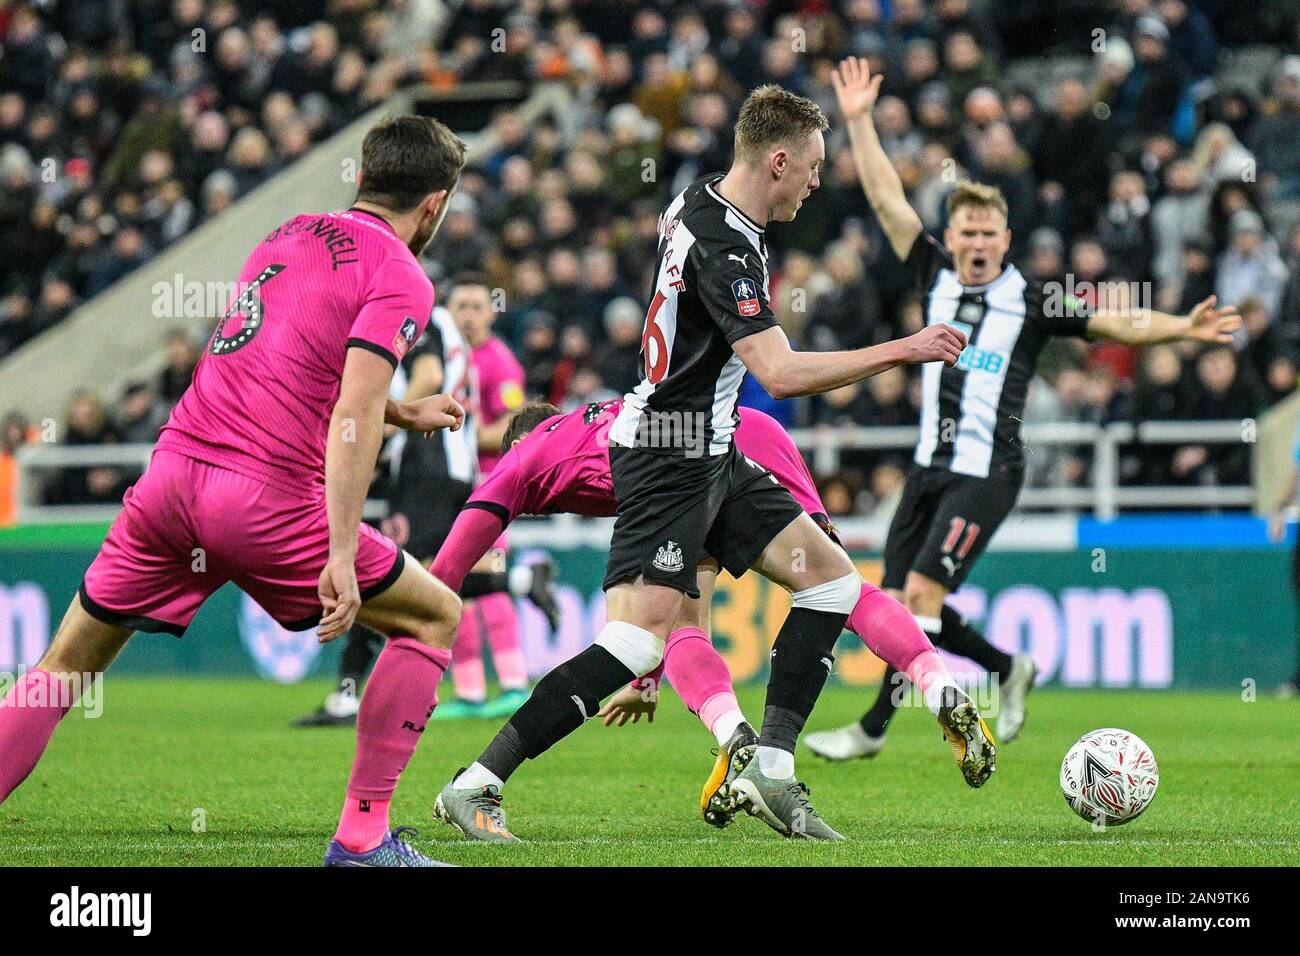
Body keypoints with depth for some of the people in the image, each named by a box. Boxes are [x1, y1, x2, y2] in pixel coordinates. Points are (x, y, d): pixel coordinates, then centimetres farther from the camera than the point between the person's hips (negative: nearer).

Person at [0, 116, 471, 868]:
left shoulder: (289, 234, 21)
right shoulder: (401, 280, -1)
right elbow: (351, 421, -15)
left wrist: (404, 413, 44)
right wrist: (342, 556, -20)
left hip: (173, 471, 6)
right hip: (267, 495, -6)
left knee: (63, 670, 15)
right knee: (435, 617, 12)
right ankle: (363, 835, 5)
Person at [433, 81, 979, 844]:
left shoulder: (697, 202, 7)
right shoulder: (724, 247, -23)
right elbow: (781, 373, -30)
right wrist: (904, 351, -26)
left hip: (710, 458, 11)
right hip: (671, 459, -11)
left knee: (833, 579, 8)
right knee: (639, 641, -18)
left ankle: (770, 770, 5)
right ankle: (476, 786, -15)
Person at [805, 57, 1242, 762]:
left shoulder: (1031, 302, -3)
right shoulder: (936, 279, 8)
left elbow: (1112, 323, -8)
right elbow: (888, 201, 10)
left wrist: (1181, 328, -23)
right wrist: (858, 121, 7)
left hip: (987, 473, -6)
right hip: (929, 466, 6)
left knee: (921, 594, -14)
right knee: (898, 600, 5)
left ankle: (872, 728, -7)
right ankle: (1007, 670, 26)